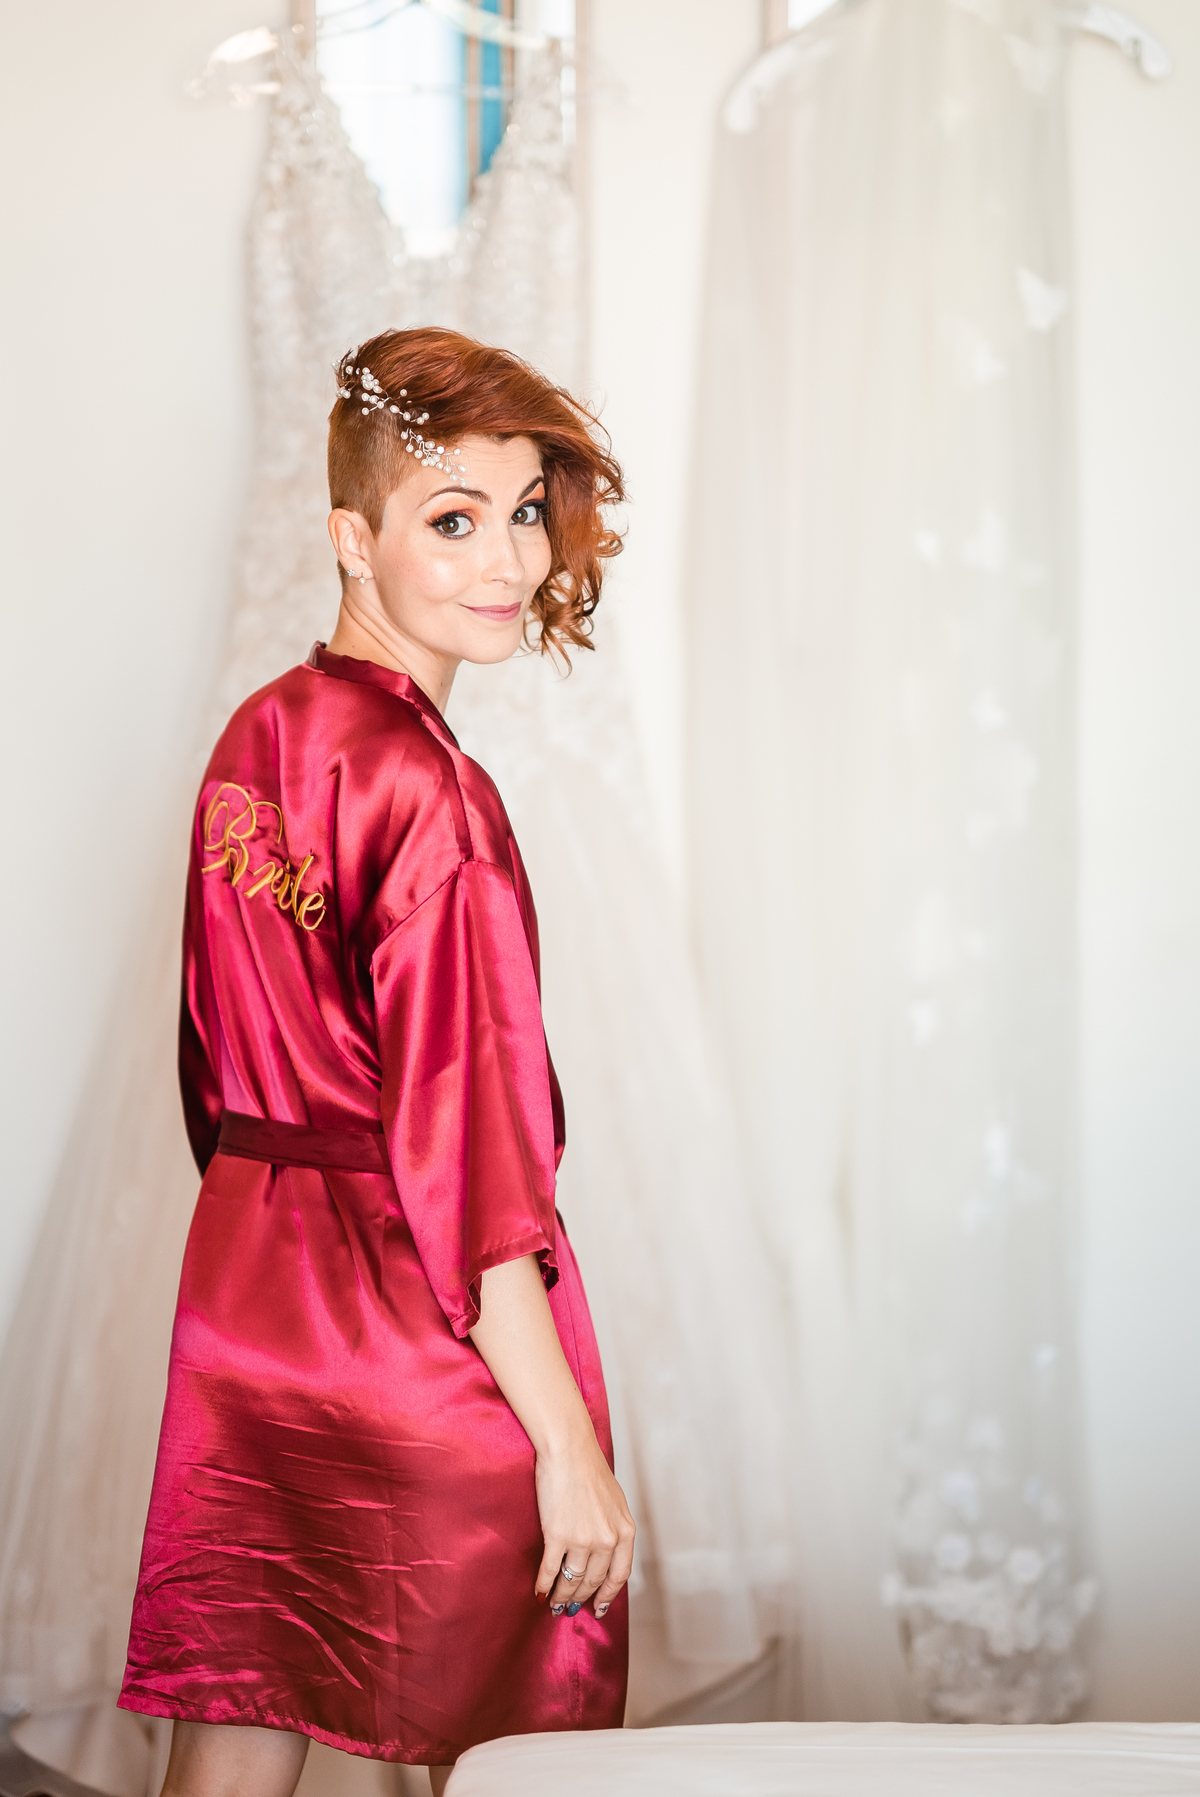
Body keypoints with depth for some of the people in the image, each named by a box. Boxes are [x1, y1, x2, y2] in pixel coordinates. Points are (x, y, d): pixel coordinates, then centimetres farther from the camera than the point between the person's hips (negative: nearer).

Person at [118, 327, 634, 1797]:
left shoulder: (251, 744, 7)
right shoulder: (427, 792, -19)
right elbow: (468, 1147, -21)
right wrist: (568, 1440, -18)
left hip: (243, 1296, 8)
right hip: (425, 1338, -8)